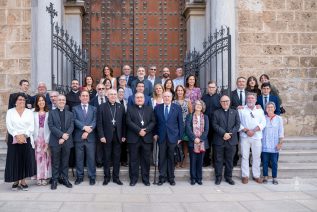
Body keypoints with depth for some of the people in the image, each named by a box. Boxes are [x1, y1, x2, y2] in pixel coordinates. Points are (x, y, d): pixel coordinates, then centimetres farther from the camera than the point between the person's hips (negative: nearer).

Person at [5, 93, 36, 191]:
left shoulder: (29, 112, 7)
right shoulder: (10, 112, 5)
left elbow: (31, 126, -1)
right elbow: (9, 126, -5)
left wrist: (24, 135, -15)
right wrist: (17, 136, -17)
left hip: (26, 139, 1)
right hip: (13, 139, -1)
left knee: (26, 159, 1)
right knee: (14, 160, 0)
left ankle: (23, 181, 9)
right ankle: (16, 181, 10)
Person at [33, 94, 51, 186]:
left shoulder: (48, 113, 4)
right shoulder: (33, 113, 7)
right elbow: (32, 126, 2)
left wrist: (48, 139, -8)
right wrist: (33, 139, -7)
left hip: (46, 137, 0)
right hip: (37, 137, 1)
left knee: (46, 157, 1)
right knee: (38, 157, 0)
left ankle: (45, 176, 7)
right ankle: (39, 177, 7)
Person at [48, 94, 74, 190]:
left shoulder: (70, 114, 13)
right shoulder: (52, 113, 7)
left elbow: (71, 127, 3)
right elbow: (51, 126, -5)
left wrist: (65, 137, -11)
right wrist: (62, 134, -15)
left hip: (67, 141, 2)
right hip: (55, 141, -2)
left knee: (65, 162, 7)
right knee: (55, 162, 3)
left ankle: (64, 179, 15)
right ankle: (54, 180, 10)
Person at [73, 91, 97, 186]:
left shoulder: (94, 109, 11)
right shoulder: (75, 108, 10)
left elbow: (94, 122, -1)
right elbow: (75, 120, -3)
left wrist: (87, 131, -14)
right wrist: (84, 127, -18)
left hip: (90, 137, 0)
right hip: (78, 137, 0)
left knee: (91, 158, 2)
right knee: (79, 158, 6)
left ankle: (92, 177, 10)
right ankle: (79, 177, 15)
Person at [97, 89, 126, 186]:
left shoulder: (121, 107, 7)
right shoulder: (102, 107, 0)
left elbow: (123, 122, 6)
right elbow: (99, 123, -3)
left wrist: (123, 135, 1)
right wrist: (101, 136, -10)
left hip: (118, 136, 2)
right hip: (107, 136, -2)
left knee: (117, 158, 7)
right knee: (106, 158, 6)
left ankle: (116, 177, 17)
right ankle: (106, 177, 16)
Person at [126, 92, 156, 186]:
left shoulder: (149, 109, 13)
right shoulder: (130, 109, 7)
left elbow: (153, 122, 4)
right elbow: (129, 122, -5)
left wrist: (146, 130, -12)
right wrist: (139, 130, -15)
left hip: (147, 138, 2)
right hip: (133, 138, -1)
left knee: (146, 159, 4)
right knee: (133, 159, 3)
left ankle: (145, 178, 14)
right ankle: (133, 178, 12)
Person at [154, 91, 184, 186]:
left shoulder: (177, 108, 2)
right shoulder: (157, 108, 6)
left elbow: (180, 123, 2)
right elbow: (155, 122, 10)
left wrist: (180, 137, -1)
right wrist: (155, 133, 2)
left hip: (173, 136, -1)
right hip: (161, 137, 1)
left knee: (171, 158, 6)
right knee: (162, 158, 4)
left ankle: (171, 177, 18)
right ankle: (162, 177, 14)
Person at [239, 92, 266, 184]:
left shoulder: (260, 110, 12)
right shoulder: (241, 109, 6)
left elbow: (263, 123, 2)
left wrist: (253, 131, -11)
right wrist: (246, 130, -13)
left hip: (256, 136, 2)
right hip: (244, 136, -1)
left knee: (257, 156, 5)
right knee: (245, 156, 0)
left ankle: (256, 175, 15)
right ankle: (245, 176, 8)